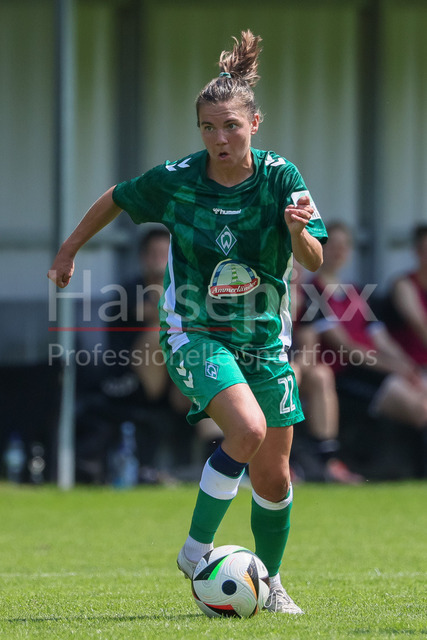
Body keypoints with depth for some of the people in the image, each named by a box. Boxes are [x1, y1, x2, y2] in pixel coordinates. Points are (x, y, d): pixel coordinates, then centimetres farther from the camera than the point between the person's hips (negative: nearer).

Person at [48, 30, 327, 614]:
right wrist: (69, 252, 17)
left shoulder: (279, 177, -10)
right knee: (248, 430, -29)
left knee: (273, 476, 6)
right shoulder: (176, 181, -12)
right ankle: (196, 550, -13)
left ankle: (269, 581, 31)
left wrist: (299, 232, -39)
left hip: (264, 340, 3)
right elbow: (115, 200, 7)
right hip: (195, 333, -3)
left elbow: (314, 261, -17)